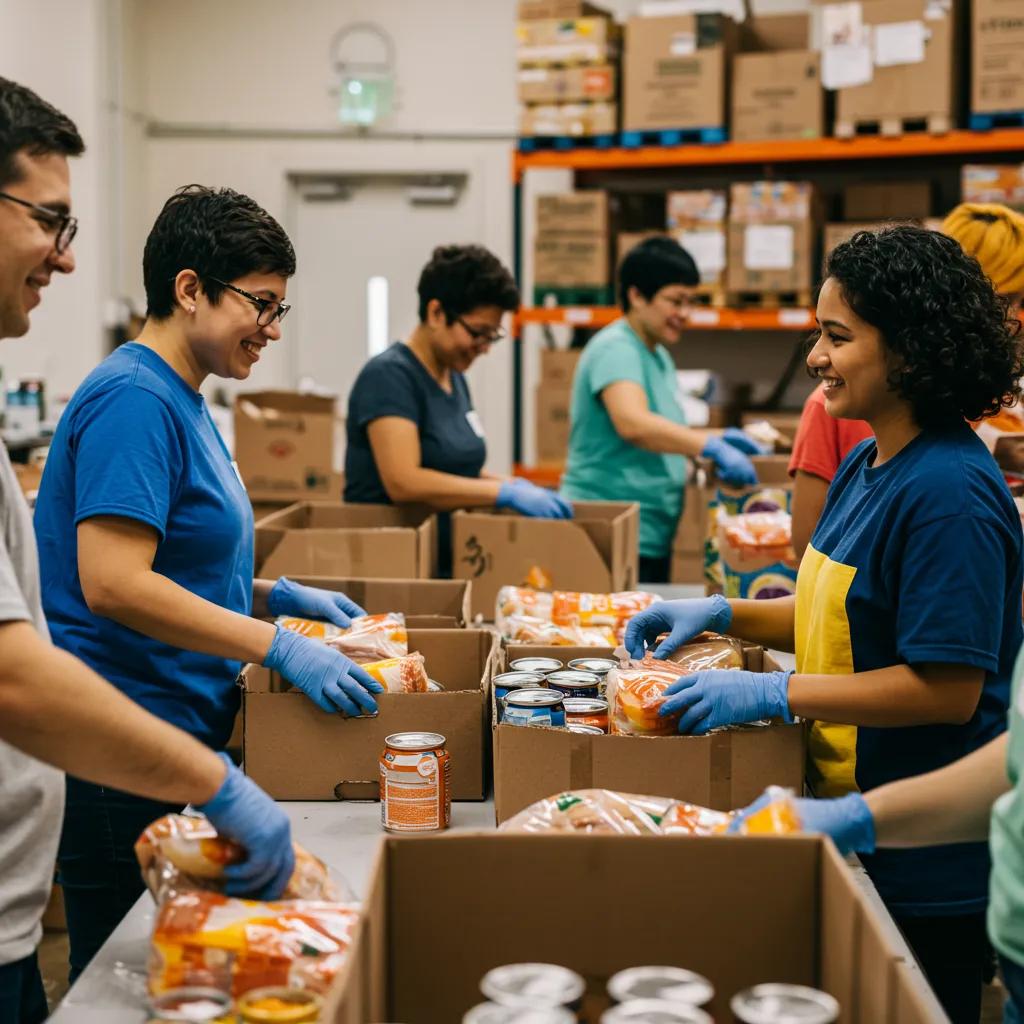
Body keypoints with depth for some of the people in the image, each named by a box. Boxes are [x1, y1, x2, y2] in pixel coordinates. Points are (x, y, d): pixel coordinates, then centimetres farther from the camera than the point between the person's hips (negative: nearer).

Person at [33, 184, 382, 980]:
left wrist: (278, 597, 10)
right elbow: (112, 584, -26)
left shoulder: (181, 401, 14)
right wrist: (279, 647, -24)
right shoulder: (133, 399, -17)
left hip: (182, 731, 10)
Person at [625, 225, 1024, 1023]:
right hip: (855, 823, 9)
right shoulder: (865, 467, 6)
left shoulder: (949, 493, -23)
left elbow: (948, 688, -24)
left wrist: (773, 695, -24)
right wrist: (724, 615, 4)